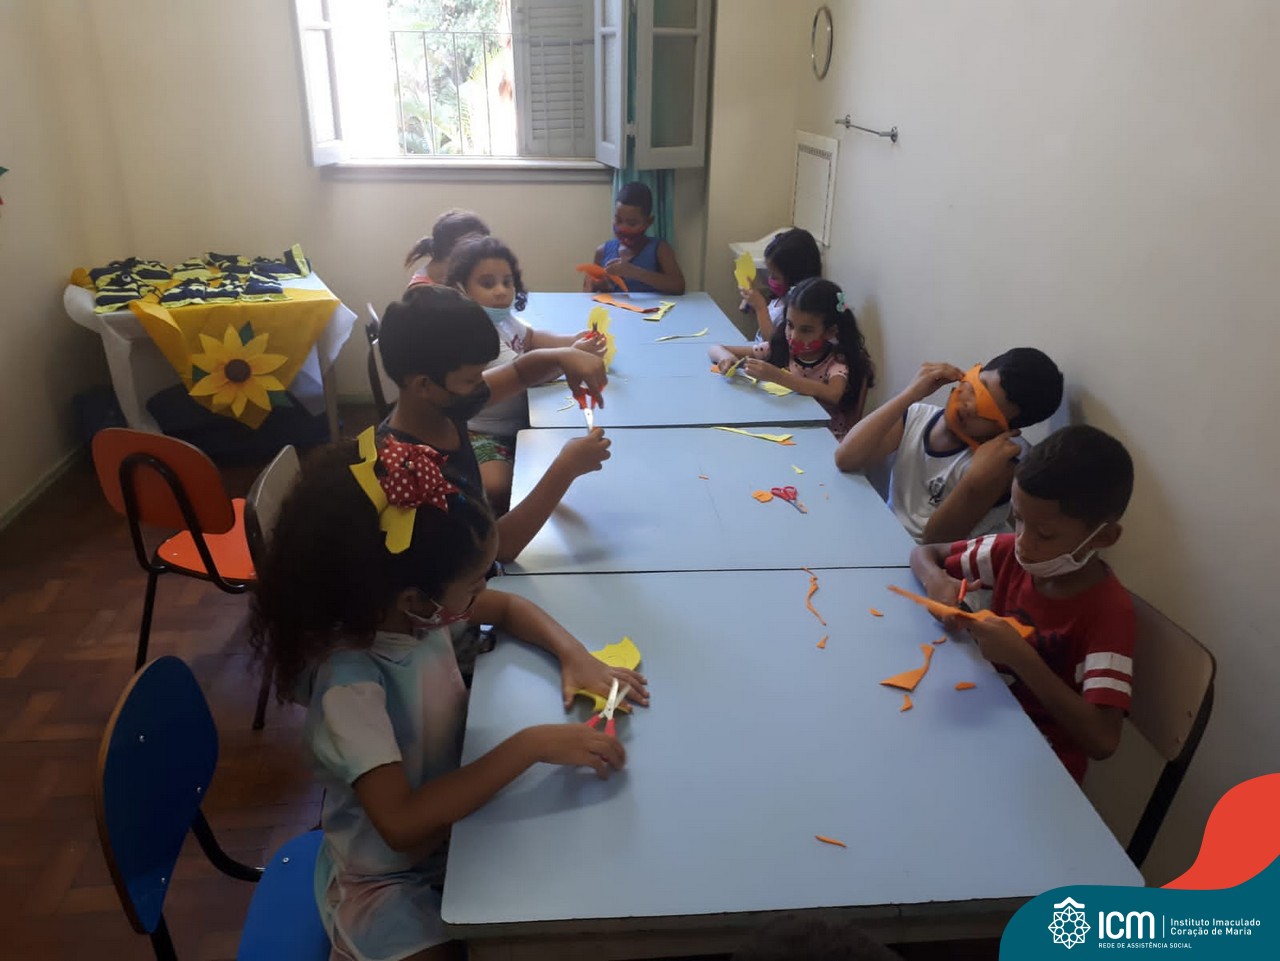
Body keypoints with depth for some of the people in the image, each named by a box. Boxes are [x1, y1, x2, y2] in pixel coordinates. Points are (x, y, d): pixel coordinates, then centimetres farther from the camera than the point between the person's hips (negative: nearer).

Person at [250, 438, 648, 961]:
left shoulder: (413, 609, -13)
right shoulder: (350, 687, -32)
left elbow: (509, 607, 4)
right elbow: (402, 825, -37)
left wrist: (575, 655, -13)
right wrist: (529, 745, -37)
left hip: (454, 826, 6)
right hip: (389, 880, -6)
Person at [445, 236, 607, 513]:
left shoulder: (500, 317, 6)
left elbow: (530, 337, 23)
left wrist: (571, 340, 5)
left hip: (516, 424, 10)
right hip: (482, 436, -10)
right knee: (497, 488, -34)